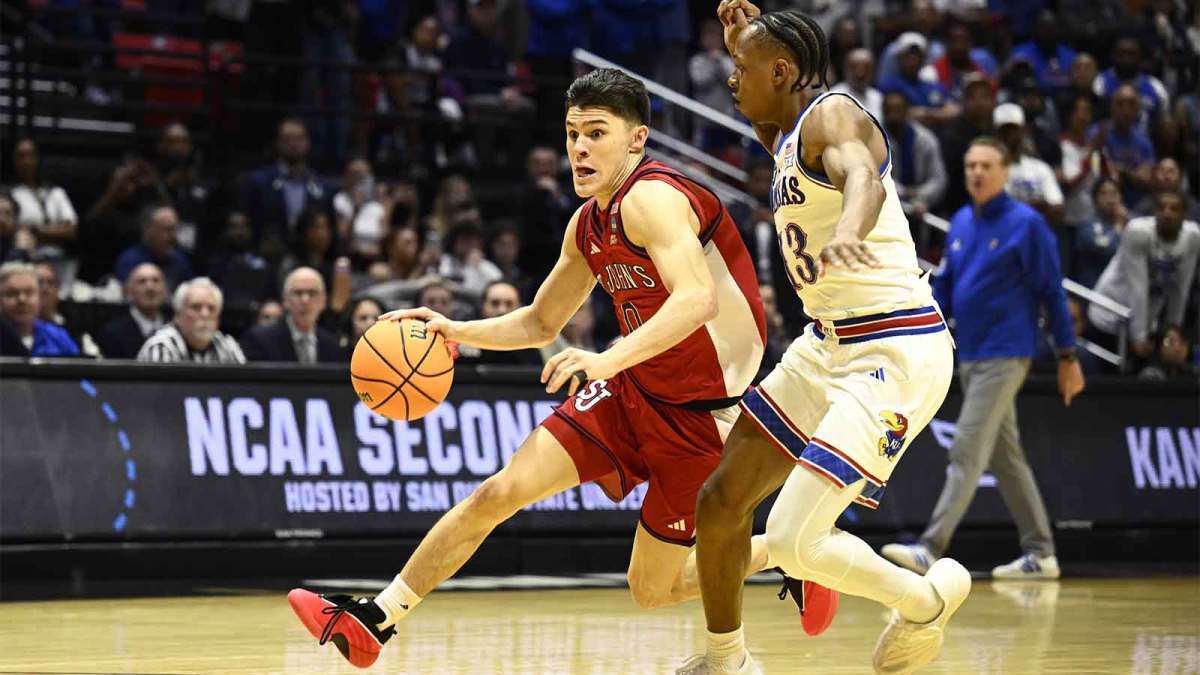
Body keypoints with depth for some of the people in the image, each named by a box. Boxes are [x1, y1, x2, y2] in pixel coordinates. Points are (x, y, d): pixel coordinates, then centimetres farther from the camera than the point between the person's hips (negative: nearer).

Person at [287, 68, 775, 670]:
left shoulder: (651, 198, -23)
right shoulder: (587, 224, 5)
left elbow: (697, 299, -40)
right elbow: (541, 324, 19)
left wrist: (607, 359, -51)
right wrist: (457, 332, 2)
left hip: (703, 413, -7)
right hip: (633, 391, 7)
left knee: (651, 591, 2)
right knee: (499, 492, -5)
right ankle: (374, 620, 3)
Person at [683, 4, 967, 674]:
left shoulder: (833, 116, -15)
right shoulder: (791, 135, 13)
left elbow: (863, 178, -38)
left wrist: (845, 234, -60)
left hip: (894, 353, -10)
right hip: (829, 343, 10)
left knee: (794, 542, -17)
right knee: (721, 501, 10)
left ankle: (928, 600, 9)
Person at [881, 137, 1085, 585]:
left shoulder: (1026, 224, -8)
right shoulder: (961, 223, 11)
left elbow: (1052, 292, -6)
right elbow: (946, 285, 17)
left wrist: (1068, 358, -5)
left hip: (1004, 357, -8)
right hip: (969, 357, 8)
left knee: (966, 453, -13)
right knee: (1005, 456, 11)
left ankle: (930, 548, -19)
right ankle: (1040, 553, 17)